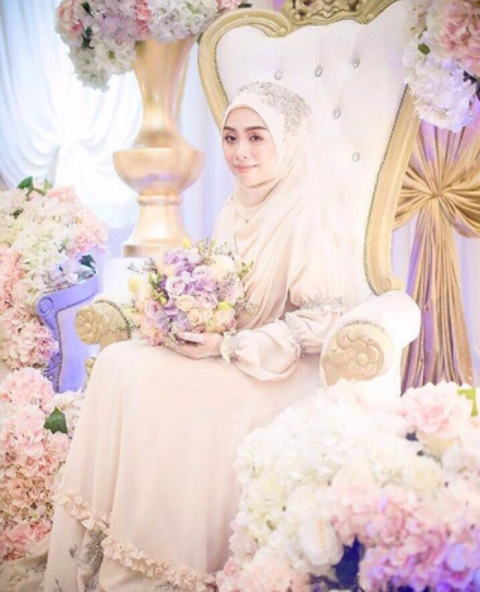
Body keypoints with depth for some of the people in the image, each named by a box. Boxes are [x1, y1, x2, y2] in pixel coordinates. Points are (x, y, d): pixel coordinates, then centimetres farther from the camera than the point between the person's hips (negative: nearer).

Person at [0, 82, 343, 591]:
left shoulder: (300, 216, -14)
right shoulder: (232, 211, 9)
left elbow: (320, 322, -17)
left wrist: (227, 346, -20)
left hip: (277, 376, -7)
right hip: (223, 353, 7)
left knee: (141, 379, -22)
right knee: (119, 363, -11)